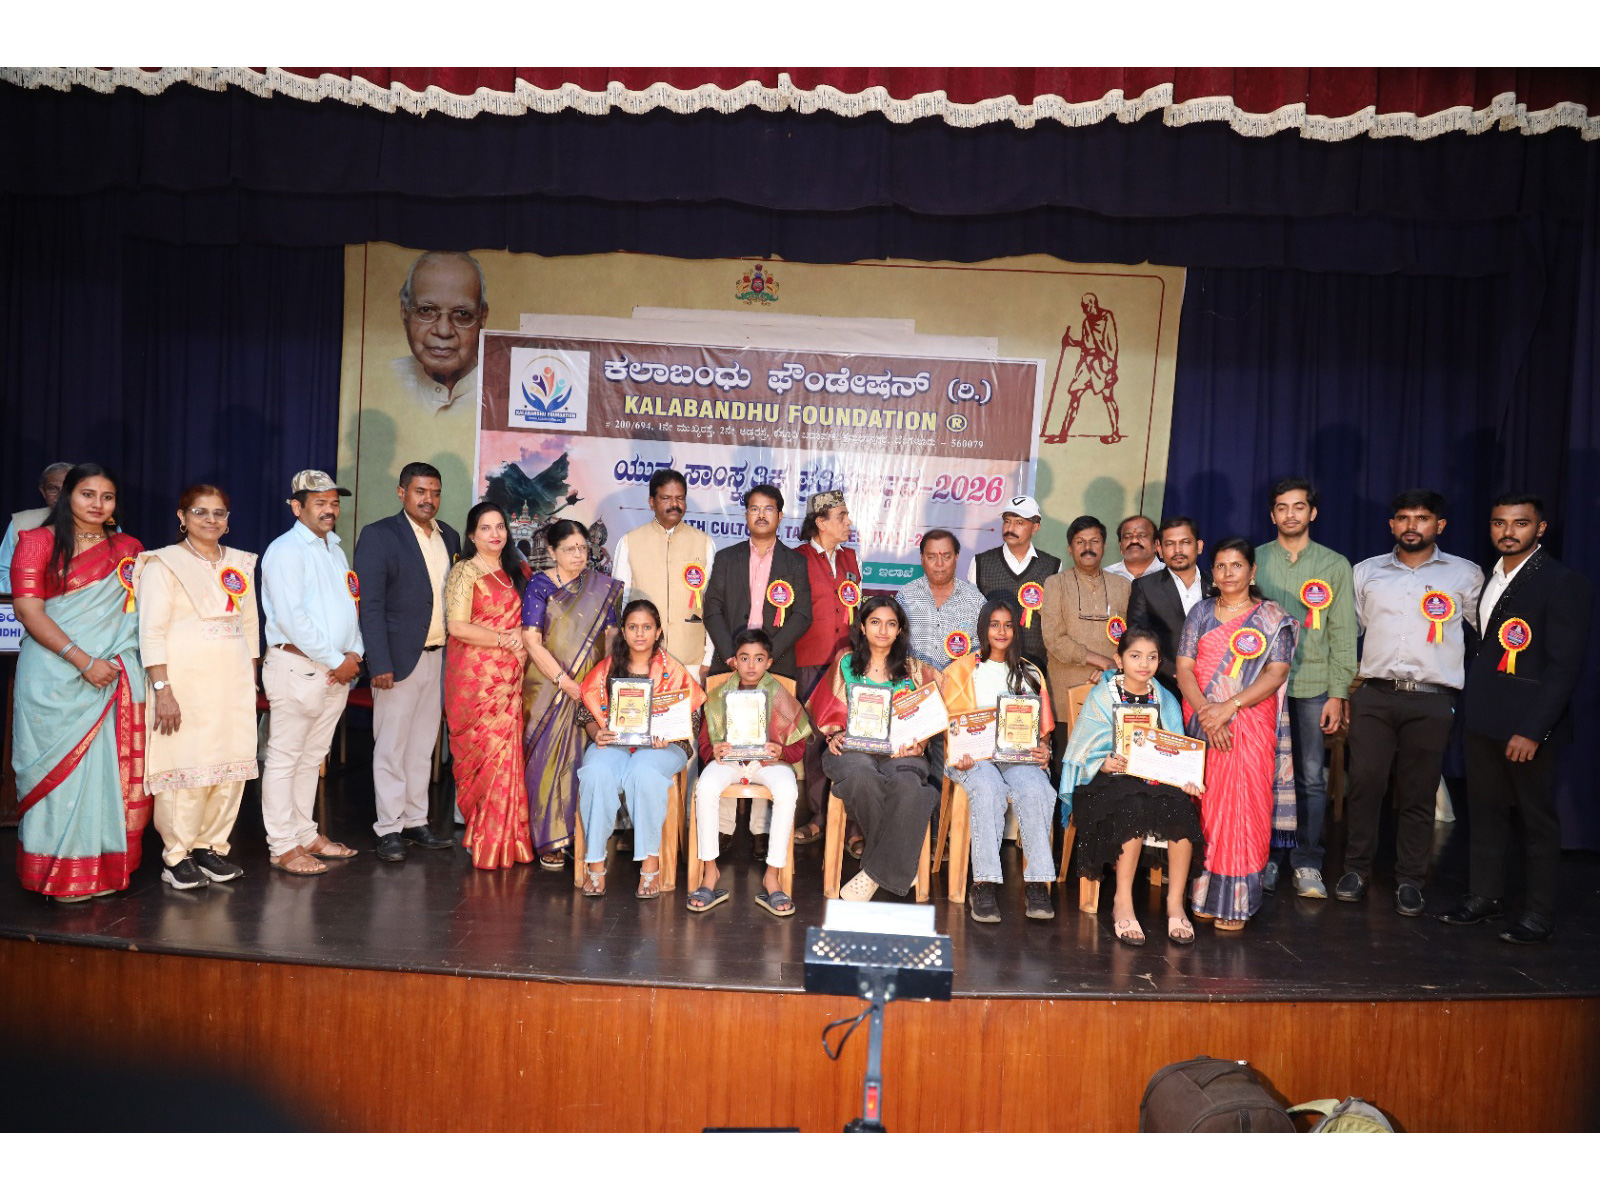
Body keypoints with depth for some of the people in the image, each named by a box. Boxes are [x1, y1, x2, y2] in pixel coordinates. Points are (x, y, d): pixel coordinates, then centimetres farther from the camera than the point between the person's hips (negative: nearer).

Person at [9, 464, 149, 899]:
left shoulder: (128, 548, 12)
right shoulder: (38, 542, 0)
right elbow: (28, 610, -8)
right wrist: (84, 661, -15)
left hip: (116, 678, 3)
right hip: (56, 676, -3)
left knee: (110, 769, 3)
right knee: (60, 768, 2)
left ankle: (104, 868, 13)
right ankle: (60, 873, 13)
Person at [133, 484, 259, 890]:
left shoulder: (240, 564, 14)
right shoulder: (164, 564, -3)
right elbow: (151, 632, -9)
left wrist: (251, 682, 12)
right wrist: (162, 689, -16)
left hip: (234, 681, 5)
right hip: (185, 682, -5)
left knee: (231, 768, 5)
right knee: (185, 767, -4)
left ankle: (210, 846, 19)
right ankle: (176, 856, 9)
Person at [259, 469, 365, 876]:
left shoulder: (334, 549, 18)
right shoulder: (286, 550, -9)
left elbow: (350, 606, 18)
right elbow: (291, 617, -18)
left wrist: (354, 652, 1)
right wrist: (336, 660, -15)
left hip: (338, 670, 8)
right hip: (297, 667, -8)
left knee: (312, 756, 15)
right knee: (284, 758, -1)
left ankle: (306, 834, 24)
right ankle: (283, 846, 5)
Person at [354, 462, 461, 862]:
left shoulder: (449, 537, 11)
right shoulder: (379, 536, -7)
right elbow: (370, 605, -11)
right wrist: (379, 664, -17)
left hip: (439, 657, 6)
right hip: (399, 659, -6)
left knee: (423, 745, 13)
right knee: (391, 746, 2)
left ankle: (416, 821, 23)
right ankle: (389, 829, 11)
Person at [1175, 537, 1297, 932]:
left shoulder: (1272, 618, 4)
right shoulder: (1201, 612, 11)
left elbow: (1276, 673, -6)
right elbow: (1184, 668, 4)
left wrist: (1229, 707, -16)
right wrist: (1206, 711, -12)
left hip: (1249, 726, -2)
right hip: (1201, 723, 2)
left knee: (1242, 808, -3)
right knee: (1204, 806, 2)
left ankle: (1235, 904, 4)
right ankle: (1203, 895, 10)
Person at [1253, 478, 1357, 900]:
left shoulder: (1335, 565, 8)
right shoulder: (1254, 561, 7)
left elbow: (1342, 633, 5)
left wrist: (1338, 693, -1)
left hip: (1314, 685, 0)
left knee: (1310, 777, 2)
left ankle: (1307, 863, 12)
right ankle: (1266, 860, 14)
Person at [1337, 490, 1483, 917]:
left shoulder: (1465, 575, 7)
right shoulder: (1366, 572, 10)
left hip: (1432, 701, -1)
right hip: (1374, 694, 1)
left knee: (1418, 793, 4)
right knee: (1363, 782, -2)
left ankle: (1410, 881, 15)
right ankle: (1356, 870, 13)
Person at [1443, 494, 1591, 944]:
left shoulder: (1564, 584, -11)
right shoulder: (1490, 577, 11)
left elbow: (1565, 666, -15)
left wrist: (1533, 730, -19)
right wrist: (1471, 701, 5)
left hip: (1528, 723, -6)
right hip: (1484, 717, 6)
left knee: (1538, 817, 6)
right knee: (1485, 809, 13)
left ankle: (1540, 912, 17)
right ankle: (1485, 895, 24)